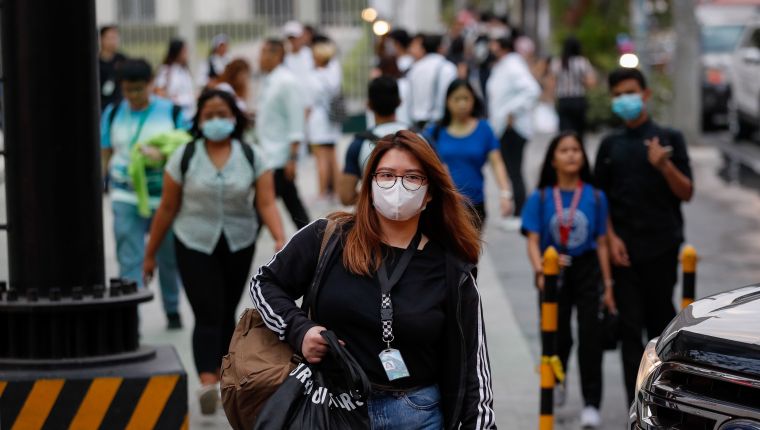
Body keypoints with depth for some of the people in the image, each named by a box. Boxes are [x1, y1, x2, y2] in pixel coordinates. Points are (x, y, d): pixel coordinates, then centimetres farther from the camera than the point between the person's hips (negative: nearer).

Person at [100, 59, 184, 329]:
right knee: (129, 259, -7)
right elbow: (105, 155, 12)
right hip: (127, 197, 0)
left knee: (168, 258, 12)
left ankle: (172, 311, 30)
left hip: (164, 195, 0)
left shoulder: (171, 112, 1)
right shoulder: (113, 114, 6)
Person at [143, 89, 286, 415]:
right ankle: (207, 385, -28)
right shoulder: (185, 157, -3)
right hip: (195, 245, -2)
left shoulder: (252, 157, -1)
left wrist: (280, 238, -25)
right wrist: (150, 253, 5)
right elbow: (167, 209, 2)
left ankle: (221, 377, 28)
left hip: (238, 247, 2)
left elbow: (267, 204, -8)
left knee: (226, 314, 12)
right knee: (207, 315, -15)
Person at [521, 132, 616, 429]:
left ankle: (591, 404, -9)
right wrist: (540, 271, -22)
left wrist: (608, 285, 2)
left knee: (590, 335, -11)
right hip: (554, 271, 1)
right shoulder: (540, 198, 0)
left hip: (587, 270, -1)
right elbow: (533, 241, -4)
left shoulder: (595, 197, 1)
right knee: (558, 335, 9)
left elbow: (601, 243, 3)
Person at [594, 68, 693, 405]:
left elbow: (686, 193, 0)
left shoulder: (669, 139, 3)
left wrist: (664, 165, -17)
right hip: (623, 249, 2)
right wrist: (611, 238, -2)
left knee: (661, 321, 4)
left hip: (661, 246, -2)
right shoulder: (610, 145, 11)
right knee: (630, 326, -3)